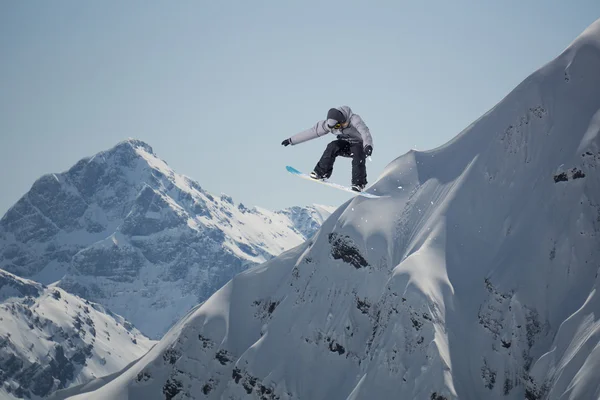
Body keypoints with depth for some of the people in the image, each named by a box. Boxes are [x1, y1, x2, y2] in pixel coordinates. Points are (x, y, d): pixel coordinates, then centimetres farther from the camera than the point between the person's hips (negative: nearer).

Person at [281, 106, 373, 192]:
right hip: (345, 144, 4)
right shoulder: (329, 124, -16)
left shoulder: (354, 119, -31)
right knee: (332, 147, -26)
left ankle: (359, 184, -26)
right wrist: (291, 140, -10)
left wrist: (368, 145, -66)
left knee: (358, 158, -34)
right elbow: (312, 132, -10)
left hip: (359, 145, -4)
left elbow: (364, 131, -46)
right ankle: (321, 173, -21)